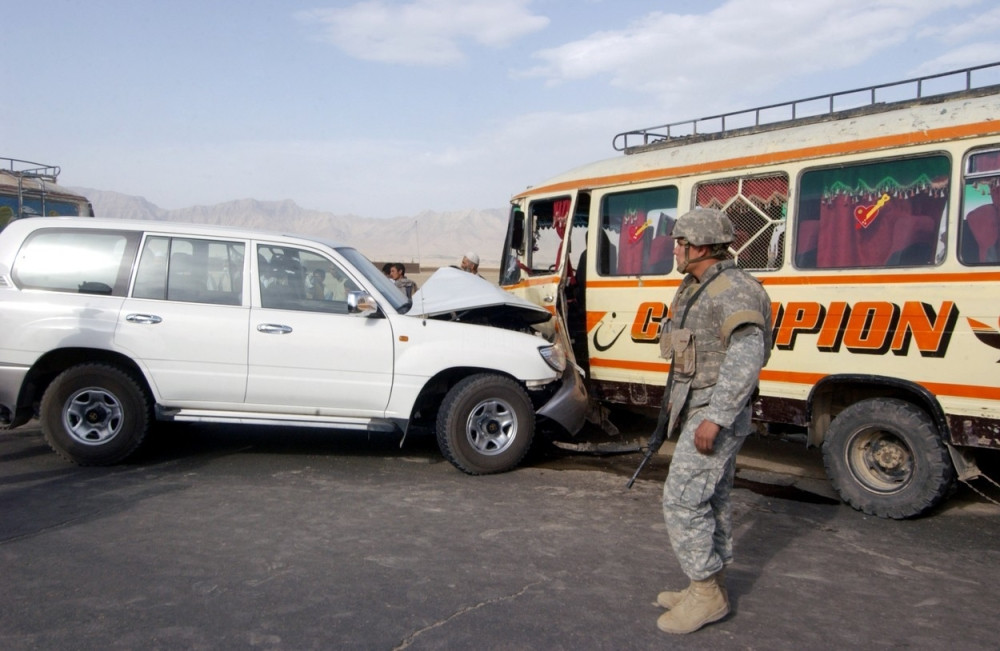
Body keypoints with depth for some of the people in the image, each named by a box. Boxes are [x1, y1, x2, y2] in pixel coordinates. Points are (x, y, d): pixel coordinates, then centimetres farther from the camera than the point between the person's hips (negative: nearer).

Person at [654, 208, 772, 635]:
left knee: (682, 500, -10)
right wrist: (677, 399, 25)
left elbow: (746, 356, -30)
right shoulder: (696, 288, 13)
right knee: (712, 500, 15)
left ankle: (706, 595, 1)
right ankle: (711, 587, 25)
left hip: (717, 413, -10)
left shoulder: (734, 290, -19)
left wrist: (715, 416, -33)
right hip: (698, 407, 10)